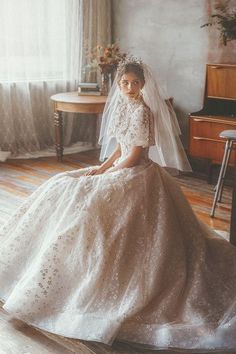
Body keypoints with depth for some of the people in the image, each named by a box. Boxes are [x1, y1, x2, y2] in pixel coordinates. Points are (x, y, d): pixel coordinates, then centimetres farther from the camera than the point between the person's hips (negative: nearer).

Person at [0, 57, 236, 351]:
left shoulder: (142, 110, -18)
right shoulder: (125, 107, 9)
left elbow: (134, 155, -19)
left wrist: (108, 171, -9)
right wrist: (101, 168, 2)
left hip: (137, 176, -10)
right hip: (122, 170, 10)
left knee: (84, 205, -18)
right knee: (61, 188, 11)